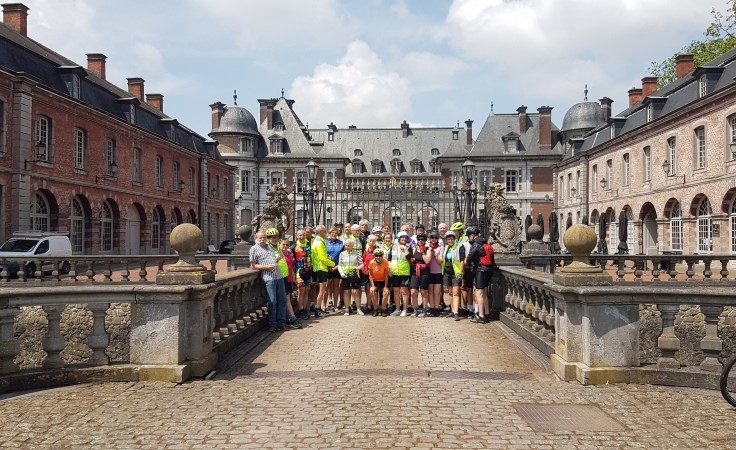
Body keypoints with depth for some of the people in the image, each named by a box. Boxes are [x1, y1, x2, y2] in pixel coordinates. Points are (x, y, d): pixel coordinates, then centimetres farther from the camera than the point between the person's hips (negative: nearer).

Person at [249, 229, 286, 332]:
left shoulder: (270, 247, 21)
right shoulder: (254, 249, 3)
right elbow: (253, 266, -2)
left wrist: (277, 260, 9)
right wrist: (265, 267, -15)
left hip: (279, 276, 6)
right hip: (269, 277, -6)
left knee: (282, 300, 6)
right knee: (272, 301, -7)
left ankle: (281, 323, 14)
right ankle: (272, 324, 2)